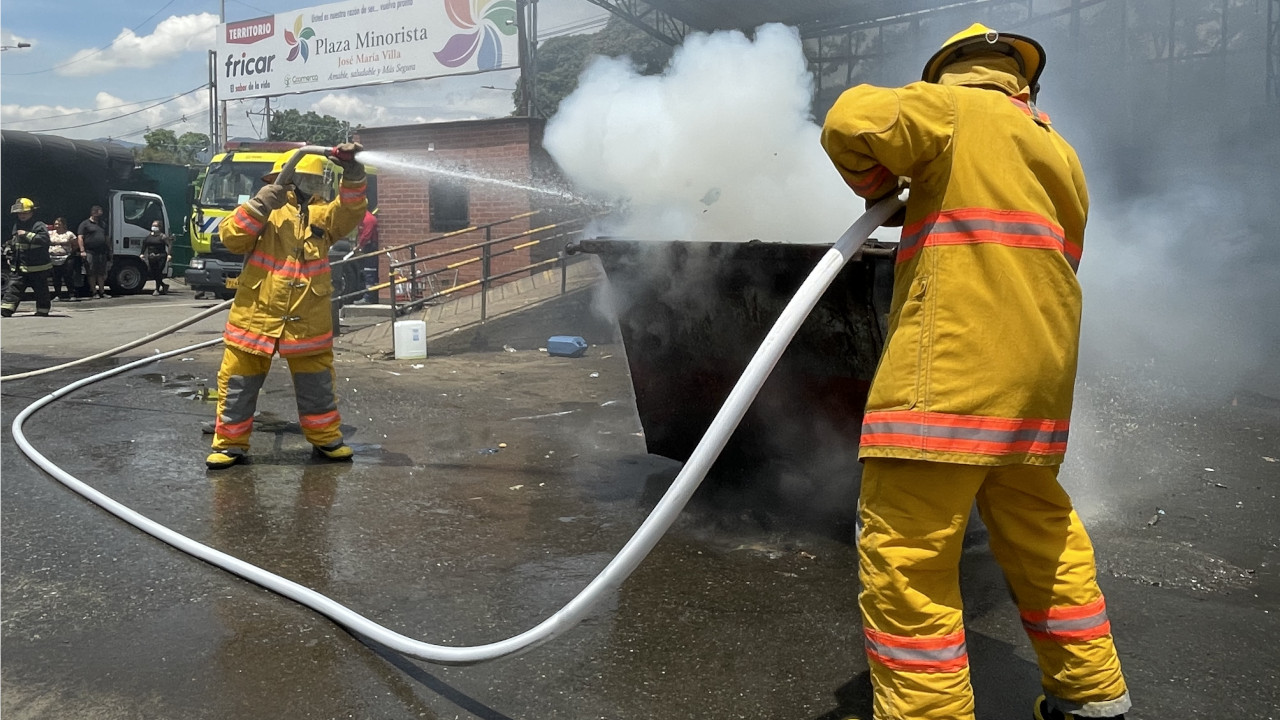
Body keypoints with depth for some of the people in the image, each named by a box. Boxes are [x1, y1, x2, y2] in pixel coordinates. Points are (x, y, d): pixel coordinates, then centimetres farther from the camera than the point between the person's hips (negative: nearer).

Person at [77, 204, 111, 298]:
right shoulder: (85, 224, 1)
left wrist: (109, 250, 17)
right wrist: (82, 251, -13)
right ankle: (94, 292, 1)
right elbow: (80, 238, -5)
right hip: (90, 252, -5)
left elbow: (107, 238, 23)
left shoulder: (103, 224, 19)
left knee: (101, 273, 7)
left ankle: (102, 291, 11)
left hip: (102, 252, 5)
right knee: (92, 274, -2)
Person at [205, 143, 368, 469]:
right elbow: (231, 238, -10)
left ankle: (326, 438, 27)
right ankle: (230, 444, 18)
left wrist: (353, 173, -23)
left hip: (308, 322, 2)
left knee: (317, 386, 12)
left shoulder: (322, 214, 8)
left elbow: (351, 210, -9)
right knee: (238, 386, 5)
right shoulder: (263, 212, 0)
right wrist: (259, 206, -19)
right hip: (255, 318, -2)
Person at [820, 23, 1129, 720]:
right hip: (1038, 383, 9)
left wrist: (876, 184, 8)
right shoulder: (1058, 152, 25)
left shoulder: (954, 109, 4)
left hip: (949, 377, -8)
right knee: (1042, 541, 22)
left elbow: (852, 120, -12)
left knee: (905, 560, -6)